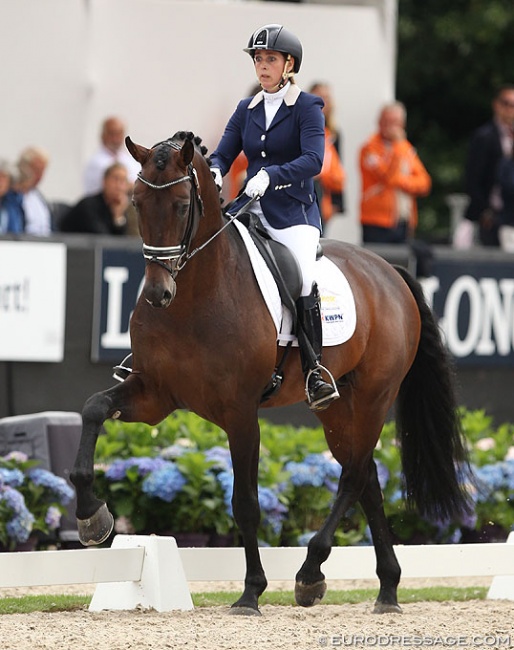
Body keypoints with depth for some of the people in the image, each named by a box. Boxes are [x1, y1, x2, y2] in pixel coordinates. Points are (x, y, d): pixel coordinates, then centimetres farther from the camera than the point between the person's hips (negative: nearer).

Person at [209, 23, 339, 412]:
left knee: (303, 277, -27)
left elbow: (313, 160, -16)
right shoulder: (247, 110, 14)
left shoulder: (307, 107, -2)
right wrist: (214, 173, -15)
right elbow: (224, 154, 10)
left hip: (294, 212, -6)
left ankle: (315, 371, -23)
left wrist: (271, 175, -31)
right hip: (250, 208, 6)